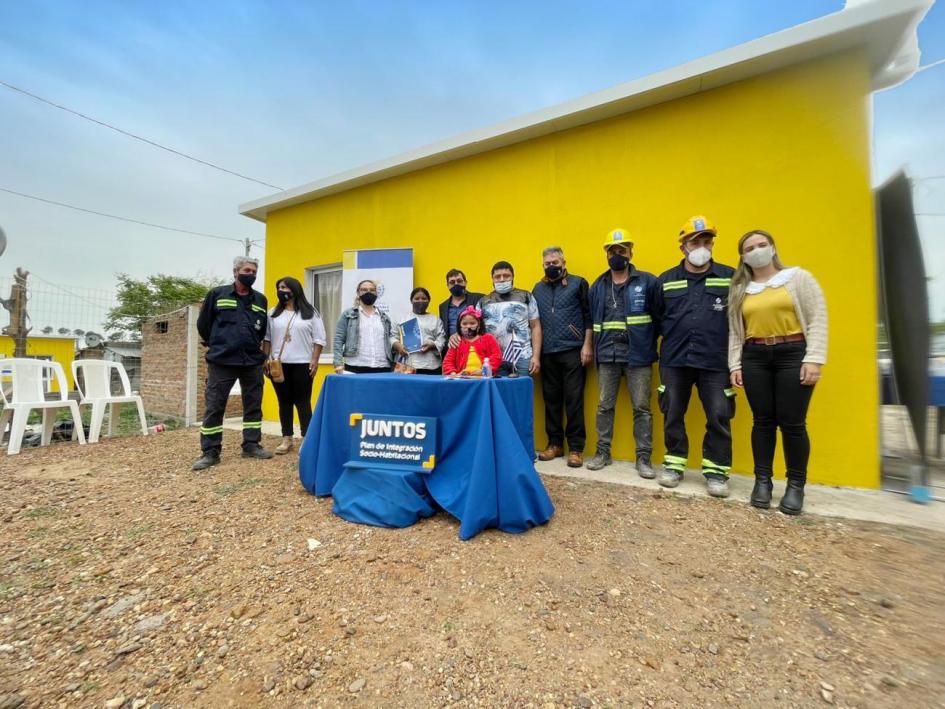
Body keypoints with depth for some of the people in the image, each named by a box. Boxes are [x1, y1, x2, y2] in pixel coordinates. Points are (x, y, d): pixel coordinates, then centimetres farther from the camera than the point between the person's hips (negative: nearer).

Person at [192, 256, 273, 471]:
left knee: (254, 405, 8)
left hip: (253, 361, 3)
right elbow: (203, 323, 8)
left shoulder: (260, 300, 11)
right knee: (214, 406, 0)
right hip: (221, 361, -3)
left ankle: (251, 445, 19)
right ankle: (210, 451, 10)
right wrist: (215, 345, 12)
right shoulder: (217, 294, 2)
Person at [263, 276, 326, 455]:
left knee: (303, 402, 0)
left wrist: (314, 360, -8)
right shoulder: (273, 313, 12)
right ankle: (287, 439, 16)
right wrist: (266, 359, 4)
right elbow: (267, 338, 12)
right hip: (279, 365, 3)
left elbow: (319, 338, -1)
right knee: (284, 401, 8)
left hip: (302, 364, -3)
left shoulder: (310, 313, 2)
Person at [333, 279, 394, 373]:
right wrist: (338, 363, -9)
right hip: (355, 368, -3)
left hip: (381, 369, 3)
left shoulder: (384, 317, 17)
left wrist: (396, 364, 7)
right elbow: (338, 340, 3)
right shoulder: (348, 314, 8)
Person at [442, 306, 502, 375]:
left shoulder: (488, 338, 14)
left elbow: (497, 356, 5)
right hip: (463, 377, 0)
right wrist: (453, 373, -6)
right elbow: (448, 361, 13)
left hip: (483, 376, 0)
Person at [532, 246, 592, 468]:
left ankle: (576, 448, 9)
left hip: (572, 351, -4)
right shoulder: (538, 289, 14)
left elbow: (589, 317, 0)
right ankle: (555, 443, 21)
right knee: (551, 399, 9)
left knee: (574, 400, -1)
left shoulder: (578, 284, 4)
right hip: (547, 353, 4)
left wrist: (587, 345, -8)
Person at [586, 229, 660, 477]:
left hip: (638, 355, -3)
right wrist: (594, 347, 6)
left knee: (642, 408, 3)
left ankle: (644, 458, 15)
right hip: (607, 356, 3)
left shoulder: (647, 281, 0)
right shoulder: (598, 286, 11)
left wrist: (649, 342, -5)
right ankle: (602, 453, 21)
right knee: (604, 406, 8)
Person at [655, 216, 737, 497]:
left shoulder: (730, 277, 4)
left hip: (716, 361, -1)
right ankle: (674, 465, 23)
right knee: (673, 415, 8)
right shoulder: (666, 280, 7)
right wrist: (673, 337, 8)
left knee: (719, 417, 2)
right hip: (674, 360, 1)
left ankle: (716, 471, 19)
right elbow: (657, 318, 13)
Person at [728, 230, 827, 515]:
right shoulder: (740, 290, 14)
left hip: (793, 354, -2)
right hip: (755, 358, 2)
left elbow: (817, 318, -1)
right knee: (763, 421, 4)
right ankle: (762, 480, 16)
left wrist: (813, 358, -11)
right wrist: (735, 365, 5)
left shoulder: (799, 277, 5)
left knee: (792, 423, -2)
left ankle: (796, 485, 15)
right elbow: (735, 331, 13)